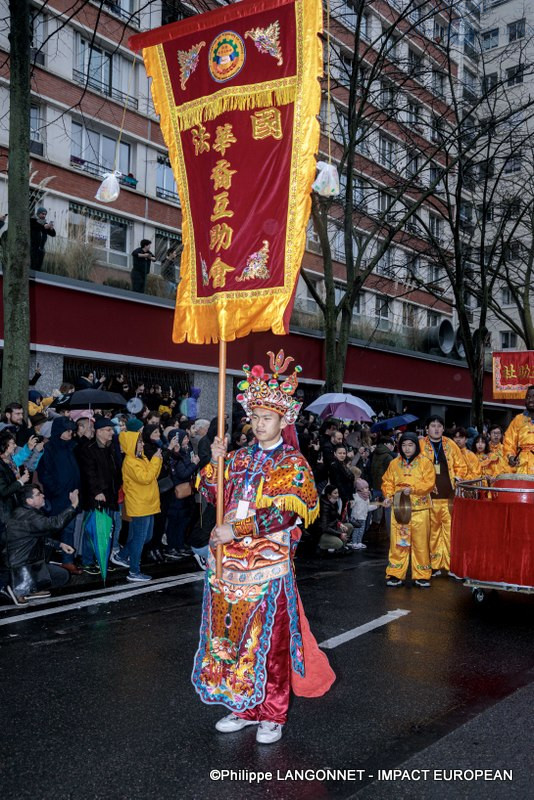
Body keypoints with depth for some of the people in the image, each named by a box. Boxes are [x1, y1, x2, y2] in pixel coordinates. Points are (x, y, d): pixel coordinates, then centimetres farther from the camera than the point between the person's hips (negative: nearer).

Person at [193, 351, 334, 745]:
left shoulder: (293, 464, -5)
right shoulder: (240, 457, 11)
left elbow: (285, 512, -17)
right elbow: (213, 495, 13)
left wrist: (236, 530, -21)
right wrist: (216, 461, -3)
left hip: (269, 565, -5)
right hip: (231, 564, 5)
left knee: (270, 641, 2)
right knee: (234, 637, 11)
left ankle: (272, 715, 17)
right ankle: (246, 708, 26)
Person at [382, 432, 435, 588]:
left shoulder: (425, 462, 1)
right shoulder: (394, 463, 10)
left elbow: (429, 483, -7)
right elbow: (387, 482, 13)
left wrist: (412, 489, -19)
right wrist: (389, 495, -5)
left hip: (419, 509, -2)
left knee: (420, 543, 1)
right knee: (398, 542, 1)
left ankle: (421, 576, 12)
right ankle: (396, 575, 9)